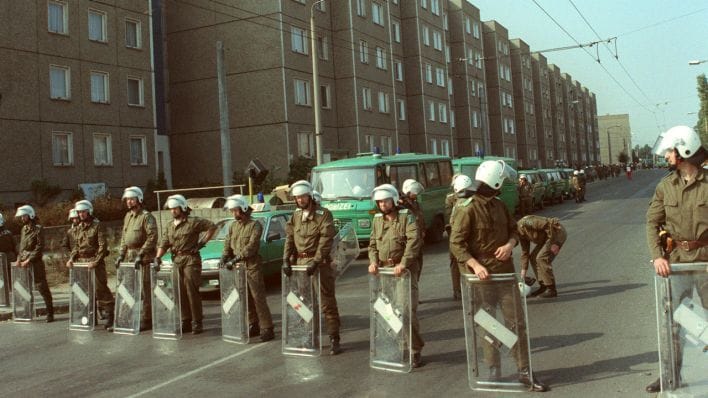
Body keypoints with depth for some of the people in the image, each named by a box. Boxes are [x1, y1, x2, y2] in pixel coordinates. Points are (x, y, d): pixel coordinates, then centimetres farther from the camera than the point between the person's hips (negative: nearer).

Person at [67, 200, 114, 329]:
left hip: (95, 262, -7)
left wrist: (96, 261, -19)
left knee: (100, 289, -11)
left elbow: (103, 246, -11)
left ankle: (110, 318, -9)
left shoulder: (97, 225, -5)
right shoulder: (79, 228, 15)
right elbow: (76, 246, 20)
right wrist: (71, 259, 4)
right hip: (81, 262, 7)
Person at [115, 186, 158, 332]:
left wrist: (141, 255, -20)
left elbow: (152, 237, -16)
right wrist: (121, 255, 12)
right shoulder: (128, 216, 17)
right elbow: (124, 237, 21)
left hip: (144, 257, -8)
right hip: (130, 256, 8)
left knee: (145, 289, -7)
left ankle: (146, 320, -2)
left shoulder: (146, 216, -9)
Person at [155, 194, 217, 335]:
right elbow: (164, 244, 7)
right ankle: (185, 321, 18)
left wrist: (202, 243, -8)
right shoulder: (170, 226, 13)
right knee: (181, 293, 8)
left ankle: (197, 322, 2)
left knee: (192, 292, -6)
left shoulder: (193, 222, -6)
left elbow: (212, 226, -6)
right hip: (176, 261, 6)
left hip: (191, 260, -6)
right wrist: (157, 258, -9)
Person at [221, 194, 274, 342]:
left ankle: (267, 329, -5)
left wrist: (235, 259, -23)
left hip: (252, 266, -6)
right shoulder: (233, 226, 13)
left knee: (258, 298, -7)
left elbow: (251, 246, -17)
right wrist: (224, 257, -9)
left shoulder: (255, 225, -7)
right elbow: (227, 244, 10)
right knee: (246, 299, 11)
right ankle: (253, 326, 20)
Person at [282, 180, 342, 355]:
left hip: (319, 262, -6)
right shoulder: (295, 216, 12)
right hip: (300, 262, 6)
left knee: (327, 302, -4)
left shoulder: (323, 214, -7)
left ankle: (334, 339, 1)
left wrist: (315, 262, -23)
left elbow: (325, 240, -15)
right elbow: (289, 238, 8)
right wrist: (286, 260, -6)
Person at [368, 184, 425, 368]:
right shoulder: (377, 219, 14)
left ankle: (415, 351, 5)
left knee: (408, 311, -7)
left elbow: (414, 241, -16)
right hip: (384, 271, 5)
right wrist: (373, 261, -2)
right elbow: (373, 244, 18)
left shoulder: (407, 216, -4)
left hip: (405, 271, -5)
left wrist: (403, 263, -27)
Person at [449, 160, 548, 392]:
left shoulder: (499, 206, 8)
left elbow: (513, 230, 16)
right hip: (481, 276, -5)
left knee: (517, 322, 4)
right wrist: (475, 265, -26)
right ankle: (494, 372, 22)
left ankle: (524, 372, 12)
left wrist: (510, 244, -6)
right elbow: (456, 244, -15)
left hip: (504, 272, 6)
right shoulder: (467, 209, -13)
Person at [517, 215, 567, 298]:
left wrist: (554, 243, -26)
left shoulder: (526, 223, -25)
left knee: (542, 258, -17)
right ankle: (543, 286, 12)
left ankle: (551, 289, -11)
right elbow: (525, 252, 13)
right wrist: (524, 270, 13)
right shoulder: (521, 234, 5)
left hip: (557, 232, -10)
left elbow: (548, 224, -29)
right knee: (533, 258, 6)